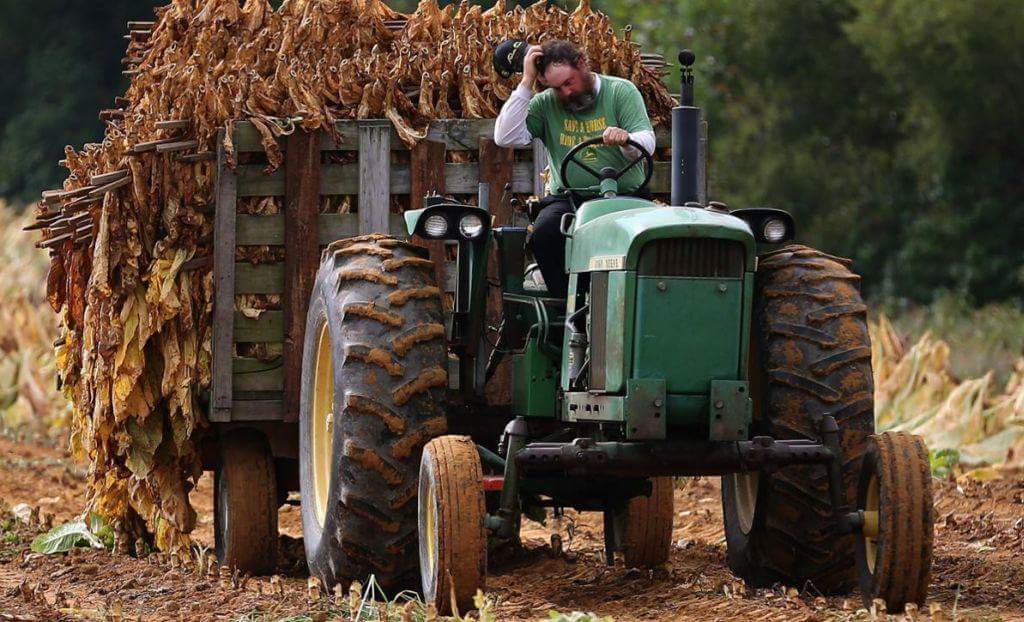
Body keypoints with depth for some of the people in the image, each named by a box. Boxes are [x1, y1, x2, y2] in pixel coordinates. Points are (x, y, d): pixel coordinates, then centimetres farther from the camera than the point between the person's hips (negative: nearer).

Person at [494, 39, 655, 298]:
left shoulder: (621, 91, 4)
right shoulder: (545, 104, 9)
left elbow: (647, 143, -6)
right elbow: (506, 137, -6)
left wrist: (625, 139, -31)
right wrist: (526, 83, -6)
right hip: (566, 197, 2)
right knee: (544, 234, -30)